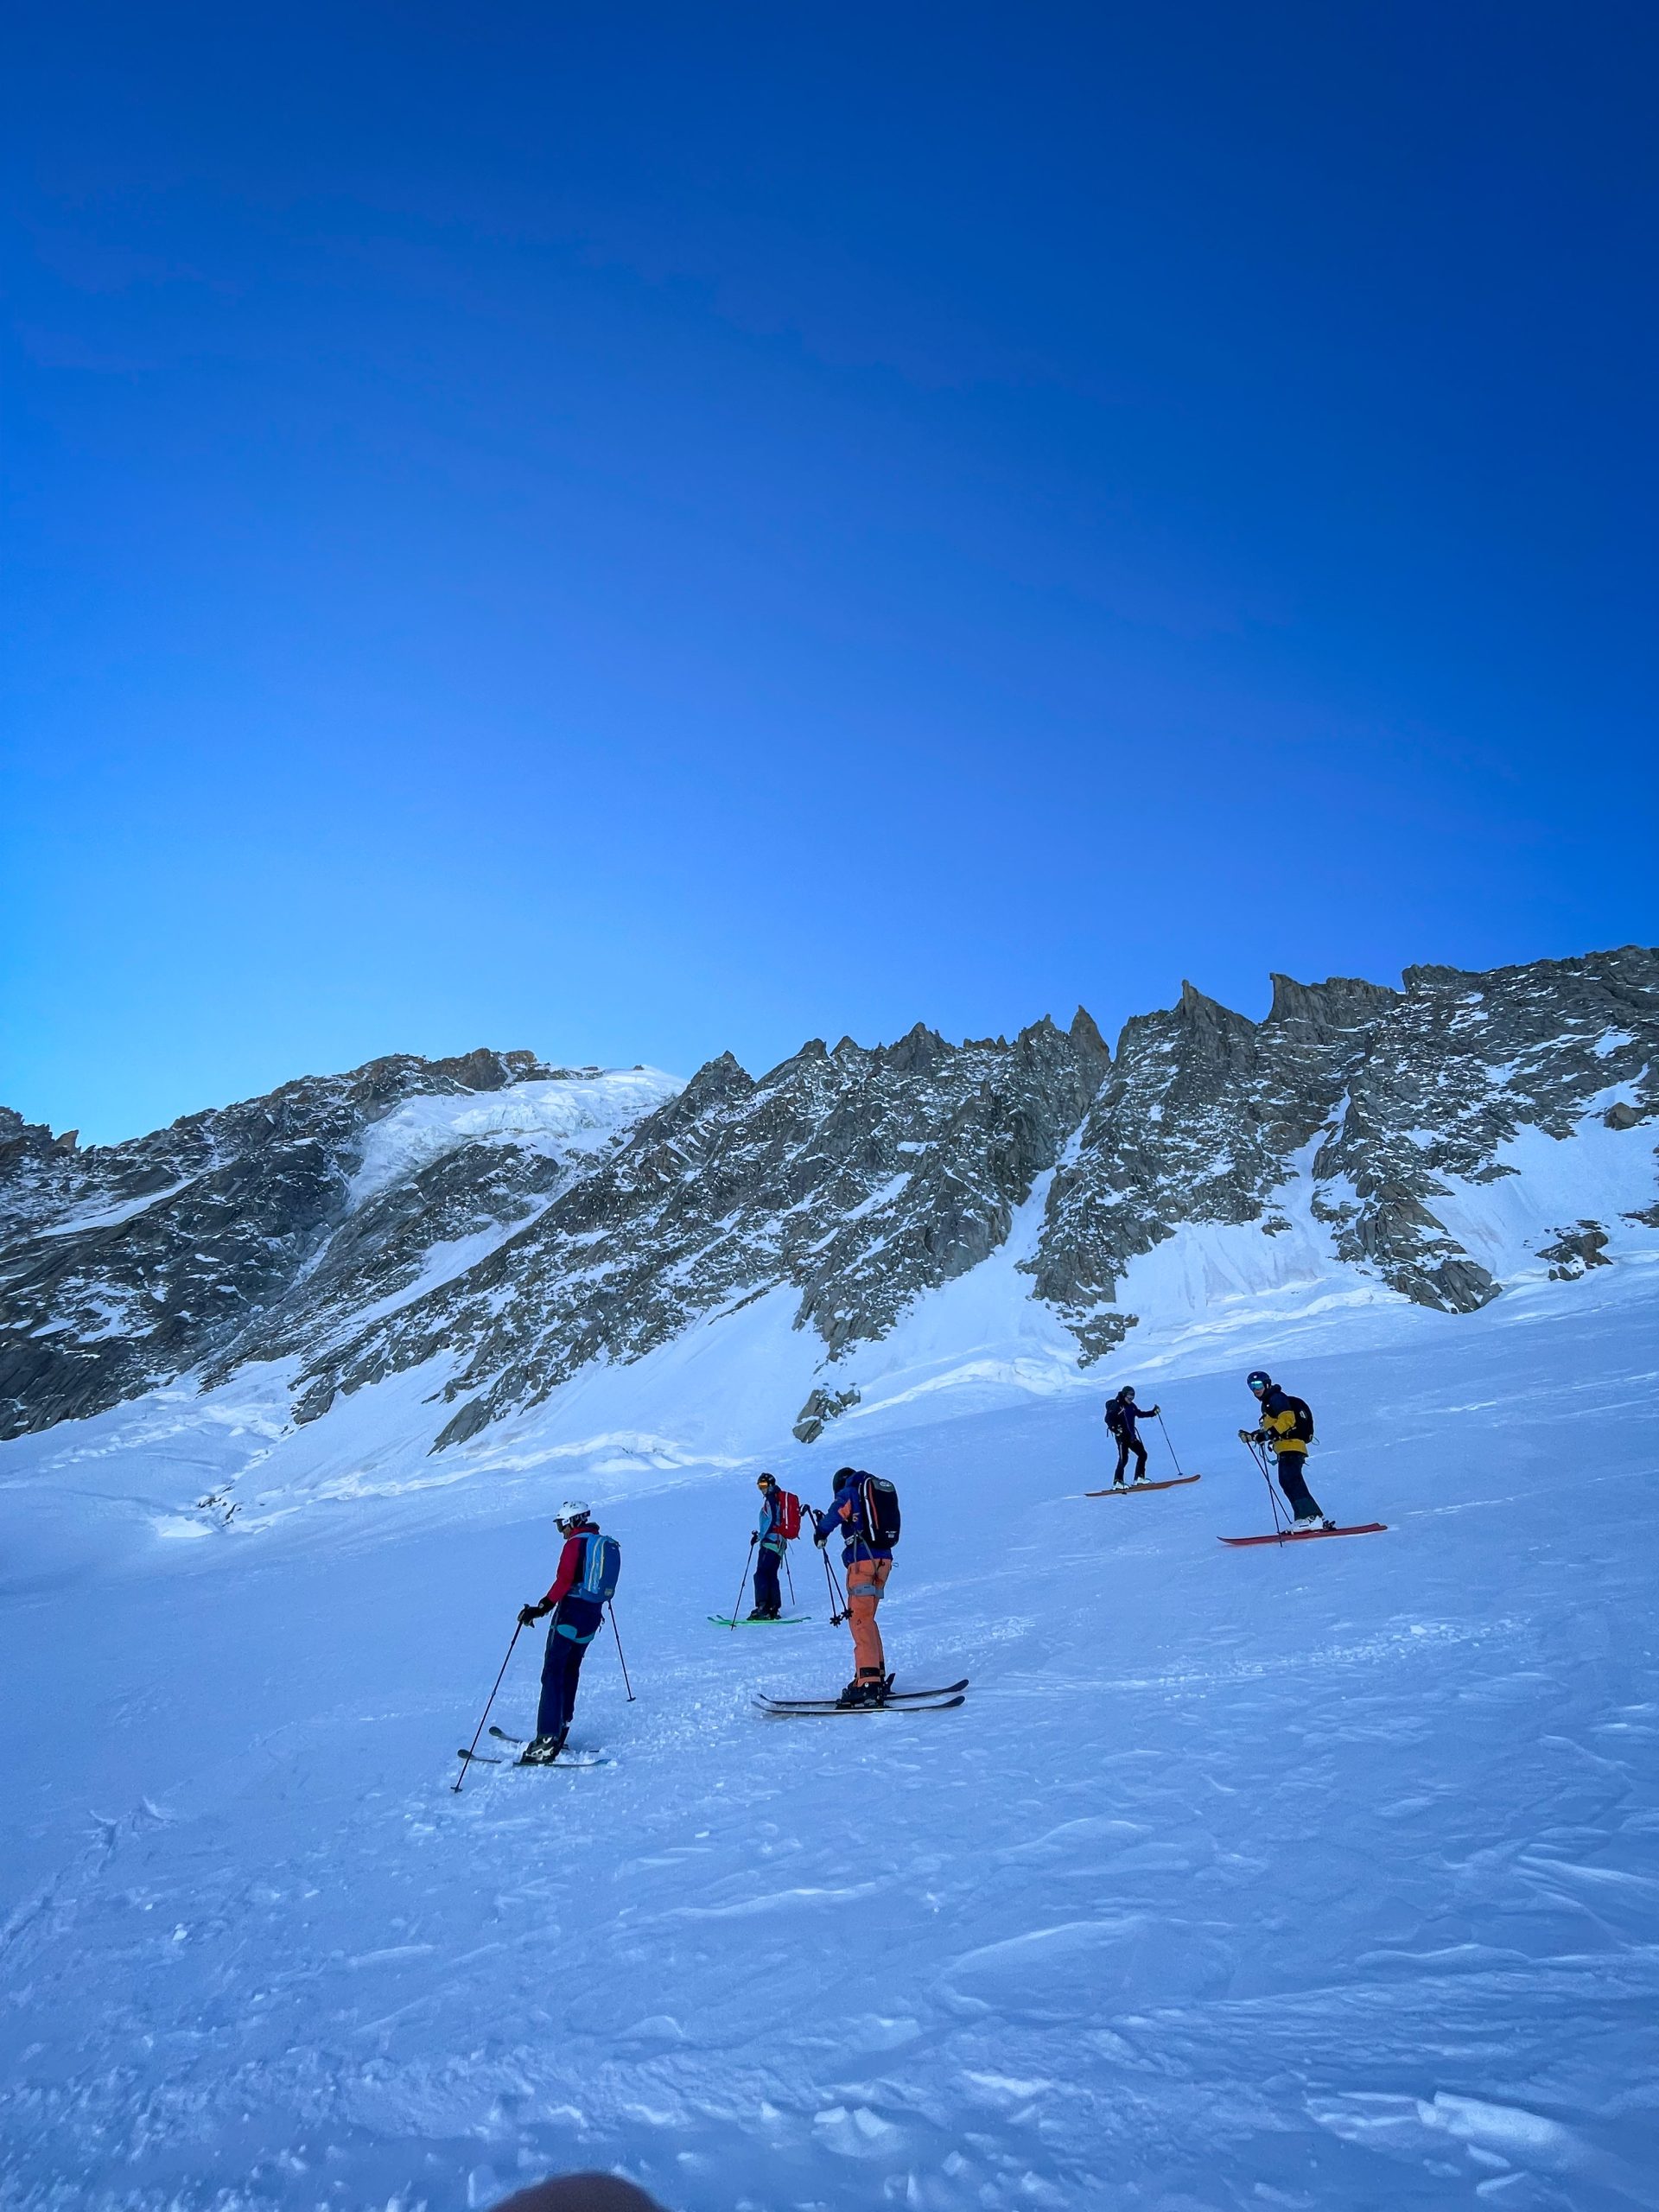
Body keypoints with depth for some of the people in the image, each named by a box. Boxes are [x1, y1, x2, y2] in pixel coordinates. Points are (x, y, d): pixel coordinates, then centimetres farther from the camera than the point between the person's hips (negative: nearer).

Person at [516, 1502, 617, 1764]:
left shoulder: (576, 1543, -11)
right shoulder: (607, 1544, 11)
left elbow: (564, 1582, -20)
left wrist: (542, 1608, -20)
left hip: (571, 1612, -8)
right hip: (593, 1615, 8)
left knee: (553, 1673, -5)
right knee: (571, 1670, 18)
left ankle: (547, 1740, -10)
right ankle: (561, 1728, 21)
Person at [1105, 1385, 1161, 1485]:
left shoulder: (1132, 1406, 11)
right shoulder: (1116, 1405, -12)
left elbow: (1140, 1414, 28)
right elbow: (1108, 1418, -17)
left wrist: (1153, 1412, 19)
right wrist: (1115, 1429, -30)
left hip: (1131, 1436, 8)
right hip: (1121, 1436, -8)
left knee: (1143, 1454, 9)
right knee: (1124, 1459, -14)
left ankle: (1139, 1478, 21)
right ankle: (1117, 1482, -8)